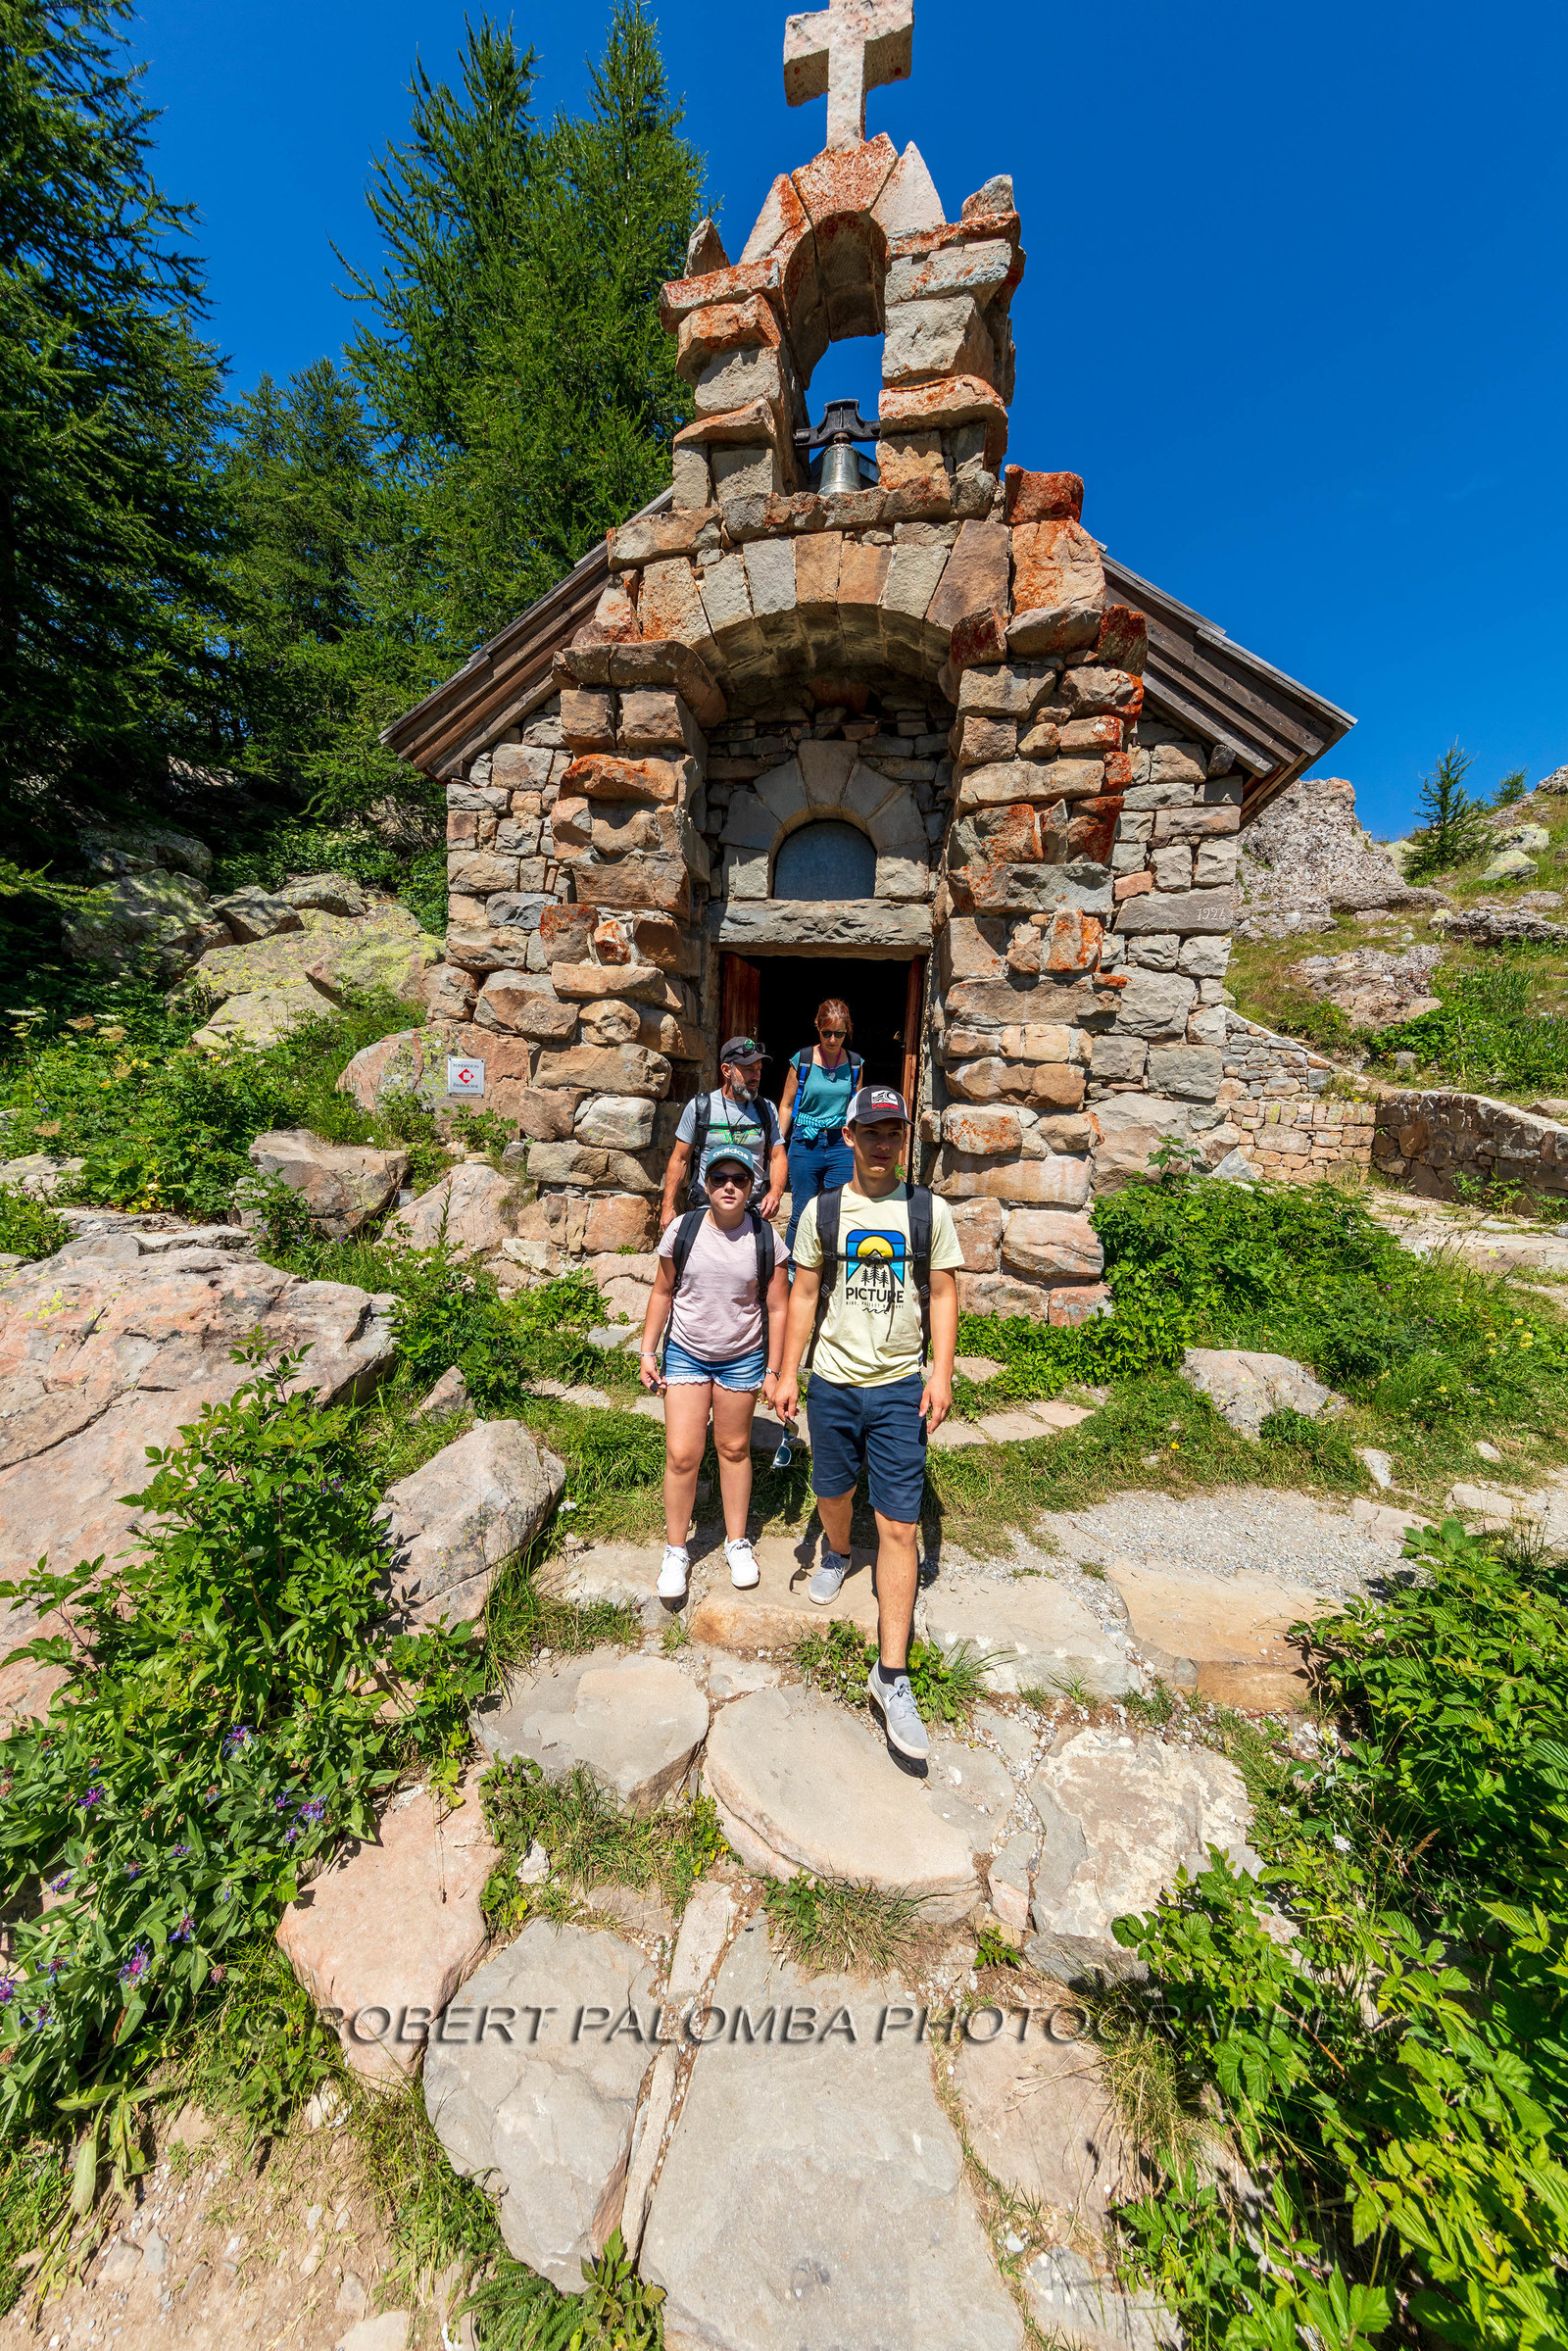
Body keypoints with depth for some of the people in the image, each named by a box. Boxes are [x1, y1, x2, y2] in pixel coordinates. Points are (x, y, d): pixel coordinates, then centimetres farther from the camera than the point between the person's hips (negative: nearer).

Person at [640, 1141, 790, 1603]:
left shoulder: (765, 1238, -11)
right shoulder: (683, 1229, -9)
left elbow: (777, 1308, -4)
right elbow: (663, 1292, 3)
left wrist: (773, 1371, -2)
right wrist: (648, 1351, 3)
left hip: (743, 1358, 0)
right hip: (685, 1355, 0)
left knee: (734, 1448, 14)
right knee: (681, 1454, 0)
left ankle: (737, 1541, 36)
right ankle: (675, 1550, 23)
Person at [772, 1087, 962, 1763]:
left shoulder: (929, 1211, -2)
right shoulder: (821, 1211, 0)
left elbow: (943, 1294, 3)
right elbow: (803, 1295, 4)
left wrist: (941, 1374, -6)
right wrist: (787, 1374, 1)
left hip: (901, 1386, -1)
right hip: (832, 1381, 2)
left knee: (899, 1525, -1)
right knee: (833, 1491, 20)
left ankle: (891, 1676, 14)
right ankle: (835, 1555, 55)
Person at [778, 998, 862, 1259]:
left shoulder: (855, 1064, 5)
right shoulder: (802, 1060, -2)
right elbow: (786, 1105, 5)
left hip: (841, 1143, 2)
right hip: (805, 1143, -2)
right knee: (801, 1213, 4)